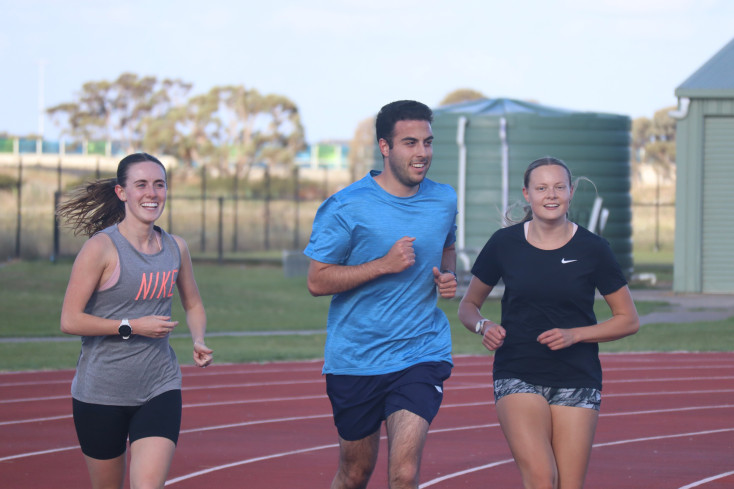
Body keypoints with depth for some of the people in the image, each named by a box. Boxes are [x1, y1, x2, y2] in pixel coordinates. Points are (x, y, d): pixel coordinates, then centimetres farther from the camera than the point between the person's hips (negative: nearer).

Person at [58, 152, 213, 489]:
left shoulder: (175, 248, 6)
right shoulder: (101, 247, -11)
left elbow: (193, 304, 23)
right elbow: (70, 321, -13)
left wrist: (199, 340, 3)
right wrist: (132, 327, -16)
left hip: (160, 390, 3)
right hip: (101, 392, -3)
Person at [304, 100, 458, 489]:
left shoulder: (444, 201, 4)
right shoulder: (346, 207, -10)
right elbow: (317, 281, -10)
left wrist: (448, 276, 2)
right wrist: (384, 265, -19)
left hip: (422, 356, 1)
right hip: (355, 360, -1)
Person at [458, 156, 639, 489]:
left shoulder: (592, 249, -1)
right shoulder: (504, 244, 1)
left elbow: (628, 320, 5)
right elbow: (468, 305, 14)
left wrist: (574, 334, -9)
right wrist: (484, 326, -9)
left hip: (577, 381, 1)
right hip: (518, 377, -1)